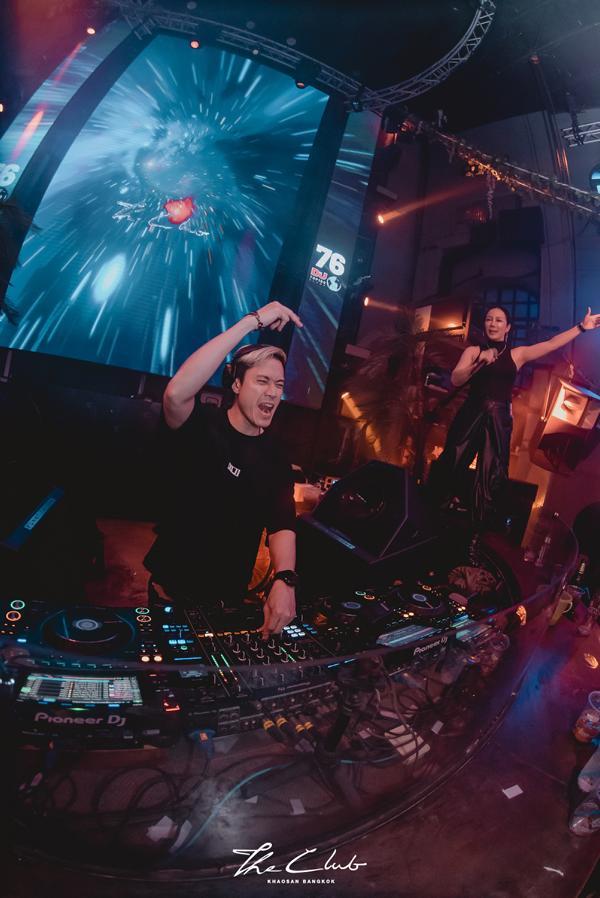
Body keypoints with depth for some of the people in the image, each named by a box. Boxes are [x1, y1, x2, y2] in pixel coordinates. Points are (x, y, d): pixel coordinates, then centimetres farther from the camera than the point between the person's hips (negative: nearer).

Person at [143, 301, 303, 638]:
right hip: (173, 583, -3)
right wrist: (253, 321, -39)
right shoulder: (201, 426, -15)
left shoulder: (275, 456, -2)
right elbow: (176, 393, -39)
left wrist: (285, 581, -33)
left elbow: (282, 523, -12)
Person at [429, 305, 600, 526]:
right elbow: (456, 380, -8)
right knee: (451, 465, 3)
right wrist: (479, 362, -21)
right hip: (470, 416, -1)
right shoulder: (473, 351, 4)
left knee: (492, 475, 3)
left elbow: (552, 344, 5)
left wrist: (581, 327, 4)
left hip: (499, 421, 1)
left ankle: (480, 525, 16)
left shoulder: (517, 355, 8)